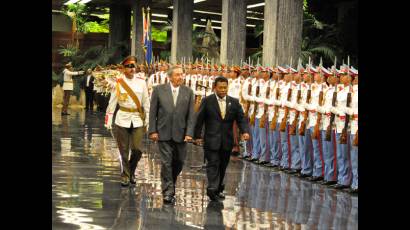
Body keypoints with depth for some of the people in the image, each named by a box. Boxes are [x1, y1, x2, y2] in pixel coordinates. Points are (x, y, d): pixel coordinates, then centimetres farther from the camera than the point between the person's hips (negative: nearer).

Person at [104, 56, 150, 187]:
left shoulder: (141, 83, 2)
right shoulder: (118, 83, -2)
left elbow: (146, 103, 7)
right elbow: (112, 103, -1)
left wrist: (147, 120, 5)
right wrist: (108, 120, -6)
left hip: (137, 120, 1)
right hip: (122, 119, -1)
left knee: (137, 149, -5)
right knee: (124, 150, 3)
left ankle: (132, 172, 20)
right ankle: (125, 176, 17)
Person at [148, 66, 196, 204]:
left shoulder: (188, 92, 4)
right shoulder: (159, 90, 0)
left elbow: (191, 114, 2)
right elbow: (153, 112, 2)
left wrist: (189, 133, -7)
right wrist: (153, 131, -4)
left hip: (180, 134, 2)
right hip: (163, 133, -2)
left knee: (179, 162, 10)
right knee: (166, 162, -5)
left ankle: (170, 183, 34)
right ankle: (168, 192, -1)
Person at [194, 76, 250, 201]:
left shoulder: (234, 102, 6)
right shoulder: (207, 101, -2)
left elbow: (241, 118, 4)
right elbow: (199, 119, 0)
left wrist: (245, 131, -14)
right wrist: (197, 136, -2)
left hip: (227, 141, 4)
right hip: (211, 140, -4)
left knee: (222, 166, 11)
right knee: (213, 164, -11)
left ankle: (219, 189, 23)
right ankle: (212, 189, -18)